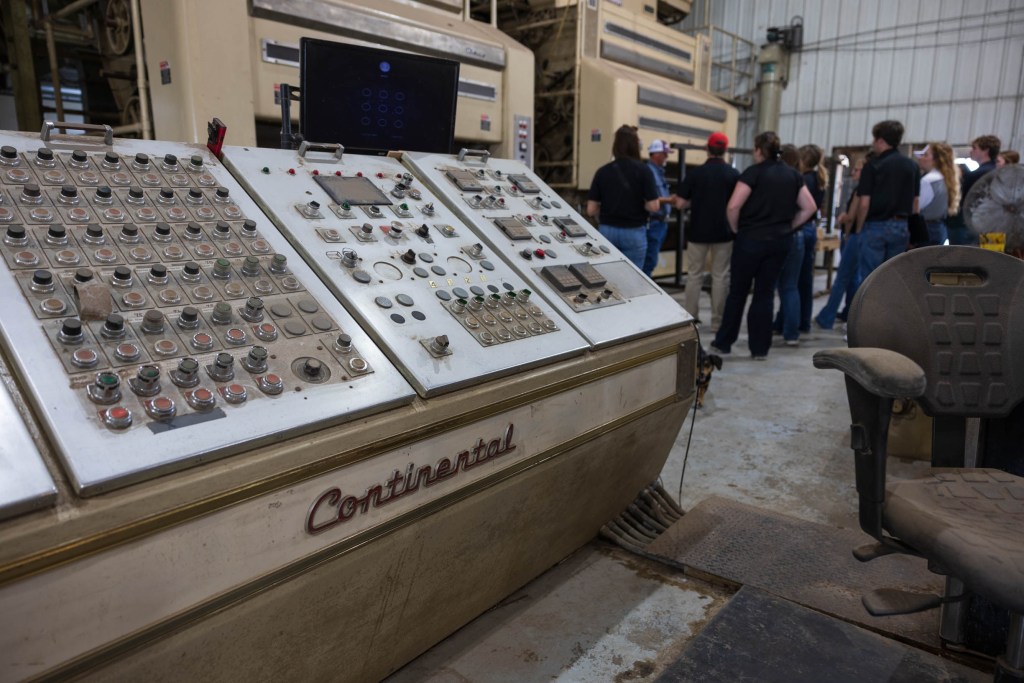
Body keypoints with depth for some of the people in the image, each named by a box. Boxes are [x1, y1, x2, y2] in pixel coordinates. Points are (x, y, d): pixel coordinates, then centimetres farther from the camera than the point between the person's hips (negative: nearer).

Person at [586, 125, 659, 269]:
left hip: (606, 231, 3)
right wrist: (639, 204, 8)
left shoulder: (602, 171, -1)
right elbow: (653, 206, -12)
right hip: (634, 232, -2)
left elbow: (591, 210, -1)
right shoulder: (643, 170, -7)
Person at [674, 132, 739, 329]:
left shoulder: (695, 173, -6)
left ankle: (689, 319, 10)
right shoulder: (733, 174, -4)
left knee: (694, 275, 8)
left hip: (698, 232, 0)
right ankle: (718, 321, 10)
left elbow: (680, 204, -6)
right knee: (720, 277, 6)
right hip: (723, 232, 0)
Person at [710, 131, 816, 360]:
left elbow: (733, 206, -19)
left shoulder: (753, 172, -10)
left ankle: (723, 343, 15)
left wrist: (736, 229, -3)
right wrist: (788, 227, 12)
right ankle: (760, 348, 12)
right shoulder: (793, 175, 8)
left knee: (737, 292, 7)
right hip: (780, 240, 5)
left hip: (752, 239, -4)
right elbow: (809, 207, 9)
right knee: (765, 293, 10)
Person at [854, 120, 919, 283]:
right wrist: (908, 224, 18)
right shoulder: (912, 165, 9)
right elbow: (915, 202, 11)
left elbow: (864, 203, -11)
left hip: (876, 226, -5)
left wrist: (859, 228, 0)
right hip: (901, 227, 5)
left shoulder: (873, 165, -8)